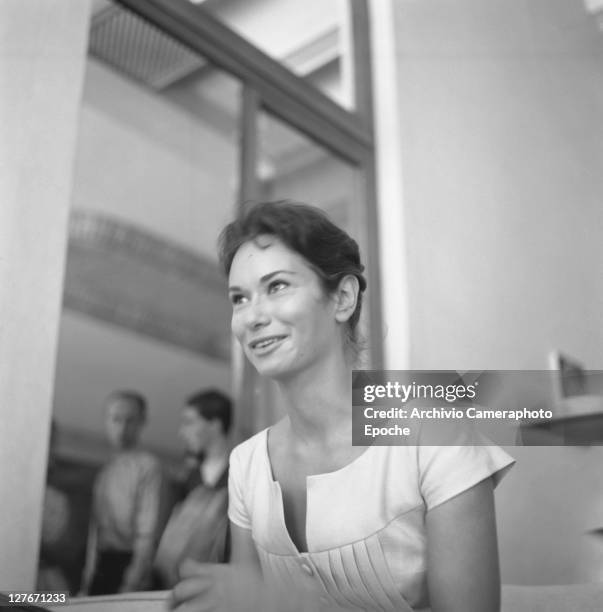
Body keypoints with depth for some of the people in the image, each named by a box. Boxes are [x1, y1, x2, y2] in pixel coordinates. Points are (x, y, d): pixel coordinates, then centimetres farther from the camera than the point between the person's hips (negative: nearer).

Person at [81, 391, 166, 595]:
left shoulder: (148, 465, -10)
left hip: (128, 564, -6)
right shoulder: (104, 469, 11)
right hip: (100, 565, 6)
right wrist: (86, 584, 11)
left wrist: (131, 586, -17)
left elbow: (148, 533, -14)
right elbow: (95, 531, 14)